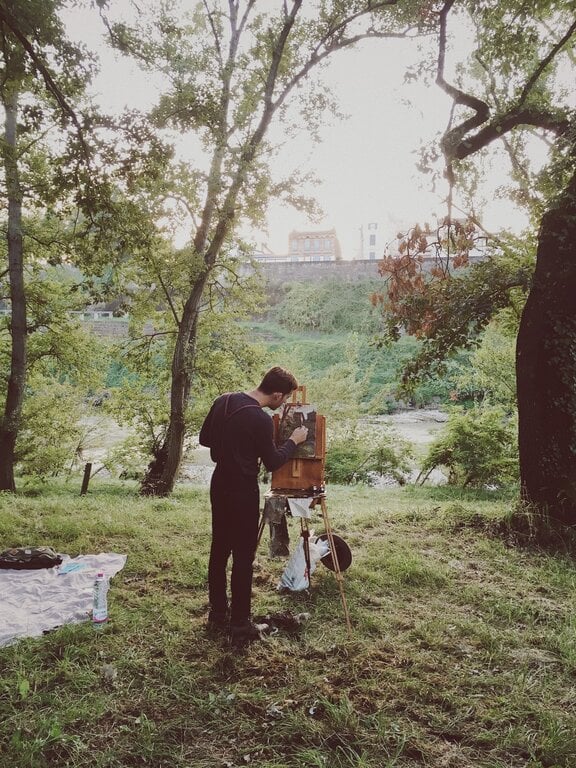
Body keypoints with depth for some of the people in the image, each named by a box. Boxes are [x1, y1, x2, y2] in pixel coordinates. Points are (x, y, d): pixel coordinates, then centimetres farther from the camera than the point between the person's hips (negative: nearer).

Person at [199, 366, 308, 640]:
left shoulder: (222, 401, 1)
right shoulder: (261, 420, -22)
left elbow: (204, 438, 11)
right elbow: (272, 463, -10)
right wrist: (293, 441, 3)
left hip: (219, 485, 8)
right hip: (243, 492, -8)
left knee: (219, 550, 15)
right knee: (243, 556, 3)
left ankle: (217, 614, 26)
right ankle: (239, 622, 12)